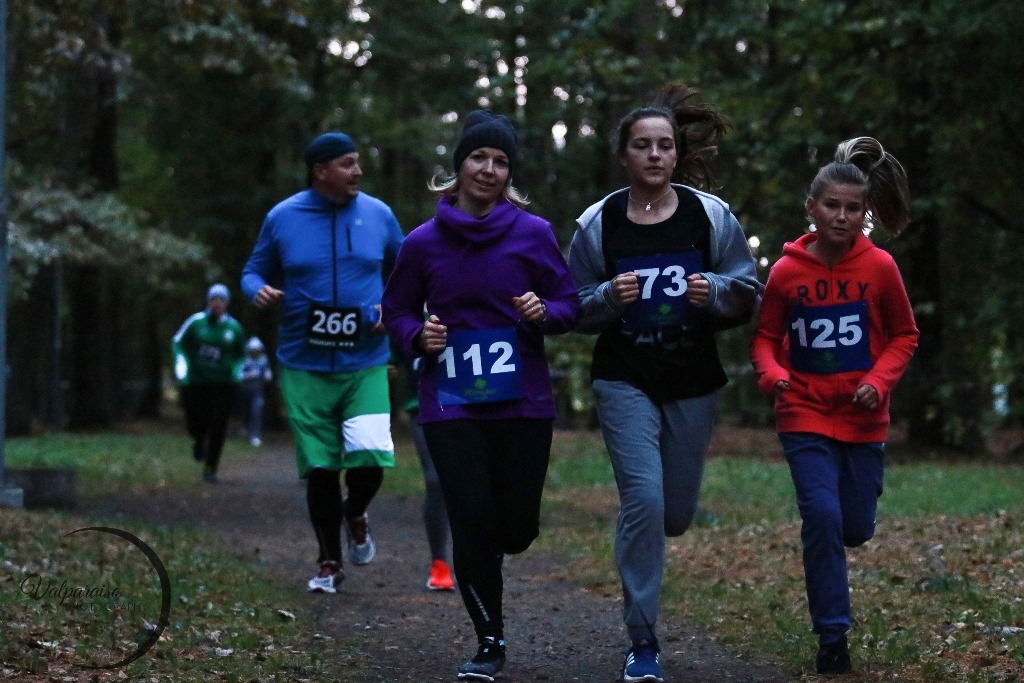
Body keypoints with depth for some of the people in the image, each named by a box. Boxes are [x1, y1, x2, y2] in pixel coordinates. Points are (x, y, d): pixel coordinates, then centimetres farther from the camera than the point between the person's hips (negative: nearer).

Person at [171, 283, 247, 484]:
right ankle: (199, 442, 37)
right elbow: (178, 342, 5)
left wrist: (237, 370, -1)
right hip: (195, 382, -1)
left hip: (222, 383, 1)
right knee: (195, 423, -2)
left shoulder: (233, 327, 3)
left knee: (218, 427, -6)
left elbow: (240, 354, 16)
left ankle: (210, 469, 5)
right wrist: (181, 363, -8)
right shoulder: (196, 322, -3)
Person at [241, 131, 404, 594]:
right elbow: (254, 271, 9)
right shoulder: (282, 218, -1)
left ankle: (355, 515, 19)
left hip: (365, 365, 0)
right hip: (304, 369, 0)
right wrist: (258, 291, -14)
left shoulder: (378, 215, 2)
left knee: (369, 457, -17)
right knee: (320, 468, 3)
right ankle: (330, 564, 22)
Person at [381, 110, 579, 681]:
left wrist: (544, 312, -17)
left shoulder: (533, 233, 0)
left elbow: (570, 306, 5)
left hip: (523, 402, 0)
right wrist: (417, 336, -9)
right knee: (473, 521, -7)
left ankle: (488, 549, 40)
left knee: (517, 527, 1)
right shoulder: (423, 242, 2)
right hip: (451, 404, 0)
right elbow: (397, 311, 12)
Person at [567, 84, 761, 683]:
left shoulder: (711, 216, -3)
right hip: (625, 380, -2)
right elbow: (577, 311, 3)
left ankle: (641, 542, 49)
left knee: (675, 514, 8)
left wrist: (715, 292, -18)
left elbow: (747, 296, 3)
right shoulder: (598, 224, -4)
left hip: (694, 383, 2)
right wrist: (610, 297, -18)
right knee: (643, 500, -16)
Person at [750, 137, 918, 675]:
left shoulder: (879, 267, -6)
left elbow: (904, 334, 5)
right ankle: (832, 637, -3)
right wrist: (773, 375, -17)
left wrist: (880, 381, -11)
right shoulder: (787, 272, -7)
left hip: (863, 419, 2)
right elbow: (765, 338, 4)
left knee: (856, 527, 7)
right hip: (806, 415, -1)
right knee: (822, 517, -14)